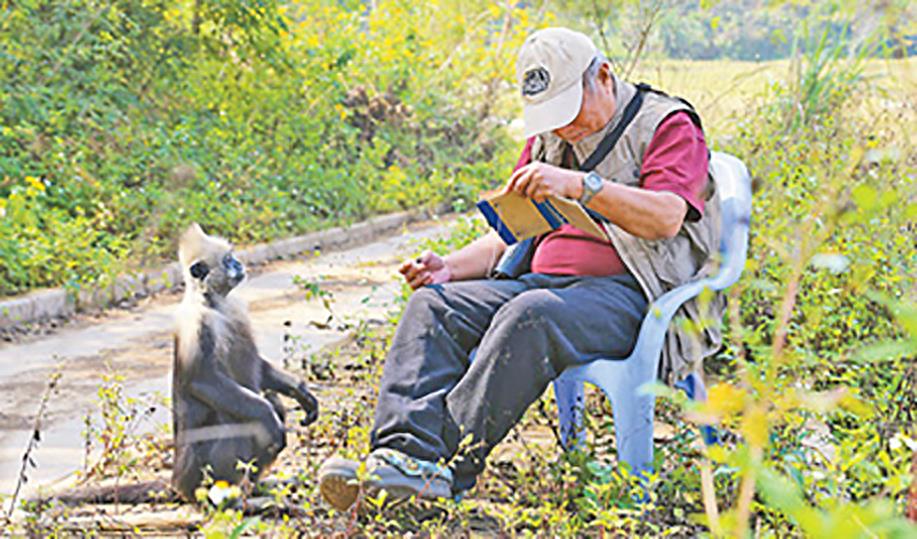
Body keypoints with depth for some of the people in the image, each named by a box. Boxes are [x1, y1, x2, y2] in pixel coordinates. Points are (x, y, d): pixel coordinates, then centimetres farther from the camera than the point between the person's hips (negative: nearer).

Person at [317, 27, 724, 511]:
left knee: (530, 314, -37)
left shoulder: (668, 125, 3)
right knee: (433, 303, -17)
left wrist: (578, 185, -27)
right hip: (543, 280, 7)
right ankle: (405, 448, -35)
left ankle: (446, 463, -41)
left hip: (629, 293, -7)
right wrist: (451, 267, 4)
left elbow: (666, 218, -16)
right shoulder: (548, 140, 24)